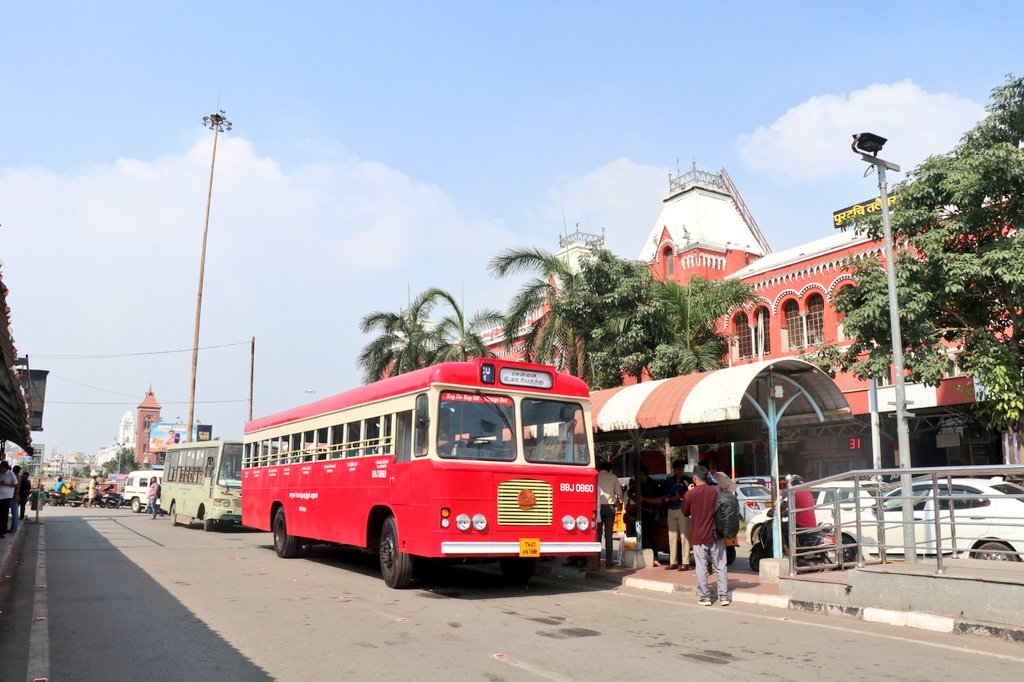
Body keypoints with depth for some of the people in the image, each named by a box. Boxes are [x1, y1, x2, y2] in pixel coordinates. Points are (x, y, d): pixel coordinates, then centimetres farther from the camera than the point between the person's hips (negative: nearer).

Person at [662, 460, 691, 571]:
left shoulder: (687, 480, 1)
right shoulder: (669, 481, 15)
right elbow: (665, 497, 13)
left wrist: (680, 497, -17)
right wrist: (671, 498, -7)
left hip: (682, 510, -5)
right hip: (671, 511, 5)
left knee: (684, 536, -7)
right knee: (672, 537, 7)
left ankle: (685, 563, -6)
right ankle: (673, 562, 13)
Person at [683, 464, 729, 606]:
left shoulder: (690, 494, -9)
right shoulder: (715, 490, -3)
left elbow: (685, 513, 5)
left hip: (699, 537, -2)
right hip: (716, 535, 2)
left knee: (701, 568, 5)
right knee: (720, 567, 9)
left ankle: (705, 597, 7)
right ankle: (724, 596, 10)